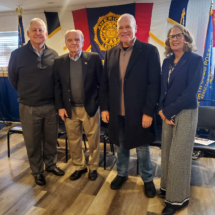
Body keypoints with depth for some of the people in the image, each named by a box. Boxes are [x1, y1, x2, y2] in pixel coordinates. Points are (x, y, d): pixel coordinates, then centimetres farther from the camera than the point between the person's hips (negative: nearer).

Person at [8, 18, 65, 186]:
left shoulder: (53, 55, 0)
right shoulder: (18, 54, -6)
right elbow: (13, 78, 5)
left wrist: (56, 98, 8)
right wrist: (26, 94, 11)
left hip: (51, 105, 2)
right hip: (29, 107, -2)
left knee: (51, 139, 15)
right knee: (33, 142, 11)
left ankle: (51, 164, 38)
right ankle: (37, 171, 31)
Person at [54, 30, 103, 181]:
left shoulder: (94, 58, -3)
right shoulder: (59, 62, 4)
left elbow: (102, 83, -3)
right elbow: (57, 86, 5)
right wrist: (60, 106, -1)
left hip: (90, 107, -2)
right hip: (70, 109, 3)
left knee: (93, 140, 10)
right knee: (73, 141, 13)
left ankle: (93, 167, 31)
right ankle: (79, 167, 34)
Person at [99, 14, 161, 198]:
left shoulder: (149, 51, -6)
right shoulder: (111, 53, 7)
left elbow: (154, 84, -10)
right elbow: (104, 83, 8)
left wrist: (148, 112, -14)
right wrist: (104, 108, 2)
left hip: (139, 113, -3)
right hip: (116, 113, 4)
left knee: (142, 149, 13)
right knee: (121, 147, 20)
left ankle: (147, 179, 37)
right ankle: (122, 174, 44)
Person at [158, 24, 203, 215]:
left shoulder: (195, 60, -8)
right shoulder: (167, 61, 10)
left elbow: (191, 92, -16)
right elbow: (162, 87, 10)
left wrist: (169, 111, -13)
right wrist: (161, 110, -4)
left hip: (185, 113, -5)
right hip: (168, 113, 6)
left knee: (178, 156, 1)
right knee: (167, 152, 12)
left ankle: (178, 198, 19)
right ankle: (167, 187, 32)